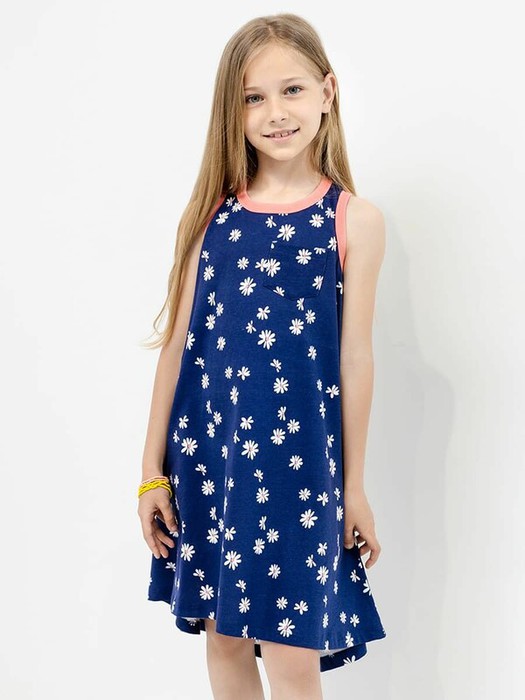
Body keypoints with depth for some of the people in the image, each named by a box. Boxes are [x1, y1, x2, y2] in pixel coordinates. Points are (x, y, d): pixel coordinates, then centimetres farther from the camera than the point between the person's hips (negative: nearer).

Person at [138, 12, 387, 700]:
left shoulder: (354, 219, -3)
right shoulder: (212, 213, 2)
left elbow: (354, 357, -1)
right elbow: (179, 342, 3)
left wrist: (354, 486, 4)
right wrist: (153, 470, 4)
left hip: (297, 457, -2)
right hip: (205, 446, 3)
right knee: (223, 634, 15)